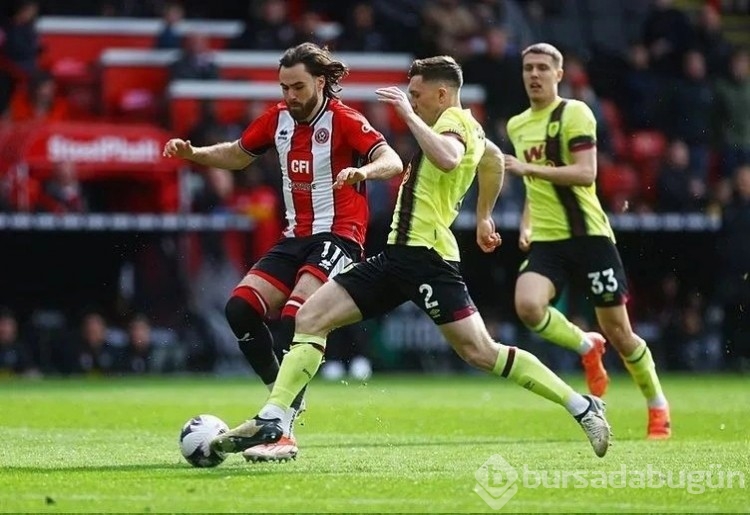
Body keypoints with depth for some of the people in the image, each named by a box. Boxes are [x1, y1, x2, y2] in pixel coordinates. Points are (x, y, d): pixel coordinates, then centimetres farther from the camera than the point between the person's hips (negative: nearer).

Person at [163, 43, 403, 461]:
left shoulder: (344, 120, -11)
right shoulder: (278, 119, 8)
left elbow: (393, 162, -23)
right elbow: (238, 154, 25)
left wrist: (364, 170, -45)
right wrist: (192, 153, 8)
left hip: (338, 236, -8)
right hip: (296, 238, 8)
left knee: (297, 319, -25)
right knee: (241, 308, -6)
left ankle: (284, 433, -24)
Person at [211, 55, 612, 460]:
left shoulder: (455, 121, -9)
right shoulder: (466, 126, 19)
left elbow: (447, 158, -34)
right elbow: (494, 158, 40)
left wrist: (409, 115, -25)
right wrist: (483, 216, 49)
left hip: (426, 256, -10)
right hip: (399, 254, 10)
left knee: (480, 352, -10)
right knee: (309, 319, 0)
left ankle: (583, 407, 0)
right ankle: (270, 422, -4)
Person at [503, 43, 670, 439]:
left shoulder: (574, 113, -7)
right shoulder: (517, 126, 15)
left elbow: (585, 174, -19)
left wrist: (528, 168, -23)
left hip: (588, 235, -5)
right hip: (545, 241, 5)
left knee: (618, 332, -1)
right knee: (528, 305, -25)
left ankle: (657, 405, 21)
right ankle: (586, 347, 5)